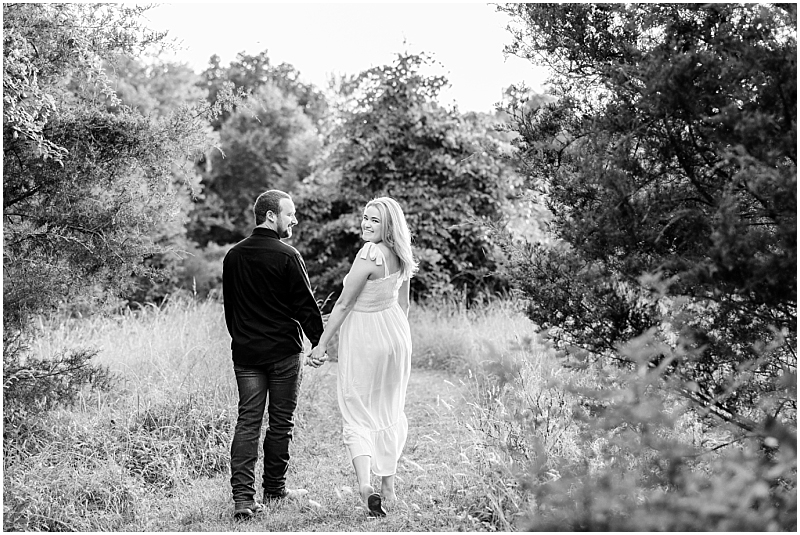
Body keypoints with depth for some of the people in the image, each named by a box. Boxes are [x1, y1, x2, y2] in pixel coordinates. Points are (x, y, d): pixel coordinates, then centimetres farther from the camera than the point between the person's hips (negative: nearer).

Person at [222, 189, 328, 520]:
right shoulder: (286, 256, -11)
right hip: (284, 352, -5)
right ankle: (274, 489, 20)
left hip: (245, 353, 5)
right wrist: (320, 343, -1)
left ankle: (243, 497, -7)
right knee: (281, 422, 9)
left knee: (247, 422, 3)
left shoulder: (233, 256, 8)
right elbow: (305, 304, -10)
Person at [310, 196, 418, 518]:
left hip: (363, 337, -7)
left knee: (357, 416, 1)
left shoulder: (370, 254, -21)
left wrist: (322, 344, -11)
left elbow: (344, 304, -18)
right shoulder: (401, 257, 3)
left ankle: (364, 483, -16)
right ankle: (388, 486, 24)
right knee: (389, 412, 17)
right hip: (396, 334, 7)